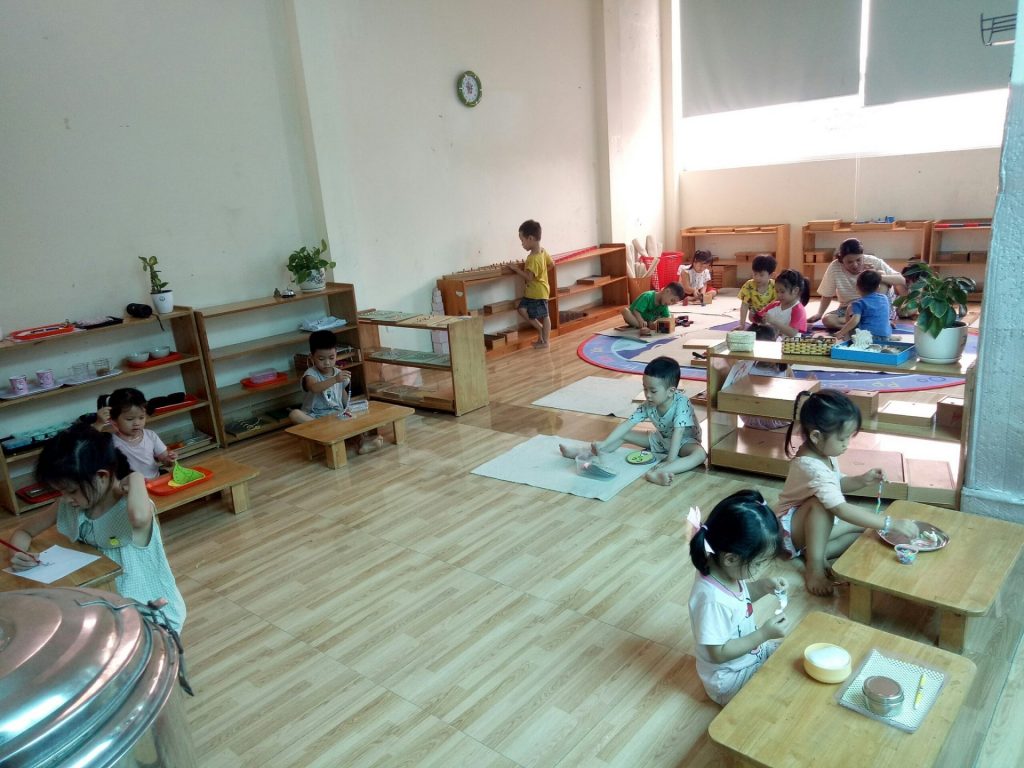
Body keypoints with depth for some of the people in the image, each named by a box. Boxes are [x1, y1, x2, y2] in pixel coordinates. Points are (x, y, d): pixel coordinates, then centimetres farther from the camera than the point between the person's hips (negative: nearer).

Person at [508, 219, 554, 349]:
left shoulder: (534, 258, -27)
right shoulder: (543, 251, 1)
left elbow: (529, 277, -30)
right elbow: (552, 264, 13)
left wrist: (516, 269, -22)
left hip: (539, 292, -9)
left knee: (544, 316, 3)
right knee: (522, 309, 10)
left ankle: (545, 340, 15)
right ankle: (541, 329, 18)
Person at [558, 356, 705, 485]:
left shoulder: (681, 403, -31)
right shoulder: (648, 405, -16)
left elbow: (678, 433, -38)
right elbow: (627, 424, -17)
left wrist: (670, 460, -46)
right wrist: (604, 443, -27)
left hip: (685, 441, -5)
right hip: (661, 439, 6)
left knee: (700, 454, -39)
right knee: (623, 435, -3)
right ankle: (582, 452, -10)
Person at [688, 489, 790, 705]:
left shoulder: (726, 571, -13)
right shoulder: (713, 600, -37)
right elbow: (719, 653, -28)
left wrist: (762, 586, -9)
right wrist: (764, 634, -28)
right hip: (731, 679, -8)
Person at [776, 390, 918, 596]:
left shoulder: (824, 454, -5)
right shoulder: (811, 467, -34)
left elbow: (837, 484, 13)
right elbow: (843, 510, -41)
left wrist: (862, 480, -7)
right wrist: (892, 524, -40)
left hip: (815, 525, 9)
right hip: (790, 531, -9)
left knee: (866, 527, 3)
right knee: (822, 504, -36)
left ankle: (814, 552, -6)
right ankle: (814, 566, -22)